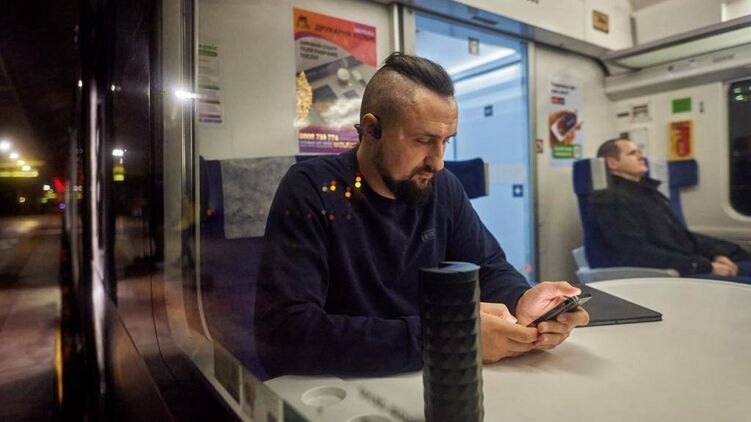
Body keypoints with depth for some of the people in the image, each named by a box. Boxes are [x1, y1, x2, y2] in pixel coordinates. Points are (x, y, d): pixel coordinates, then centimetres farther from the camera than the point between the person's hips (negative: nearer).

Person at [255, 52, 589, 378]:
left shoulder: (444, 188, -1)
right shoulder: (311, 191, -18)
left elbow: (487, 268, 5)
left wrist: (521, 301, -17)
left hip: (433, 381, 4)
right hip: (342, 390, -3)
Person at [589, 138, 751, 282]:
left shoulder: (647, 192, 18)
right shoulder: (611, 200, -11)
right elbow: (640, 254, -20)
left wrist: (716, 253, 3)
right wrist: (705, 267, -18)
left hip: (691, 267, 10)